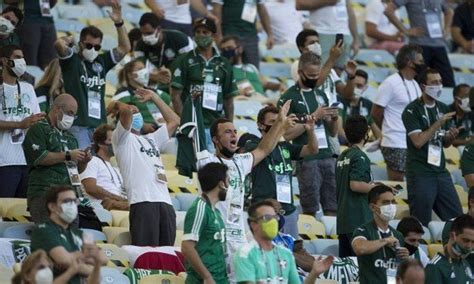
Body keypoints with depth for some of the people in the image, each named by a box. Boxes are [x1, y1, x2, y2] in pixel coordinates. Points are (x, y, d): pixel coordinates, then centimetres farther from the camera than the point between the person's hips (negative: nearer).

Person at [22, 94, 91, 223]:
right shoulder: (38, 129, 2)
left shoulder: (69, 136, 26)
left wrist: (84, 161, 7)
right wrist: (68, 156, -12)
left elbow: (77, 169, 30)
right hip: (44, 192, -8)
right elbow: (38, 157, -14)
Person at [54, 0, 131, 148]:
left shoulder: (101, 62, 16)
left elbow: (125, 48, 15)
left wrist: (119, 23, 5)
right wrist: (68, 40, 5)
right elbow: (59, 44, -18)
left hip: (99, 124, 6)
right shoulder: (72, 60, 0)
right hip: (78, 125, -6)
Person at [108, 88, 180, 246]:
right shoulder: (122, 138, 12)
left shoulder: (151, 140, 34)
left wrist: (154, 97, 38)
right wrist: (115, 105, 17)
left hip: (165, 202, 7)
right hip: (142, 202, -7)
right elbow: (126, 110, -4)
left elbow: (174, 121, 36)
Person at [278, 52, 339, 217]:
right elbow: (288, 134, -12)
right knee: (310, 211, -4)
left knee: (333, 209, 1)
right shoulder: (289, 98, -3)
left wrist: (334, 118, -2)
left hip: (328, 157, 6)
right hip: (307, 159, -5)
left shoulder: (321, 95, 16)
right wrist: (313, 117, -14)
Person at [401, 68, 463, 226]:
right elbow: (418, 141, -17)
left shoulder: (443, 109, 13)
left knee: (456, 218, 4)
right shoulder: (412, 110, -7)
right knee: (421, 223, -4)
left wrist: (451, 137, -3)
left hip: (440, 171, 6)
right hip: (420, 174, -6)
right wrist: (438, 123, -17)